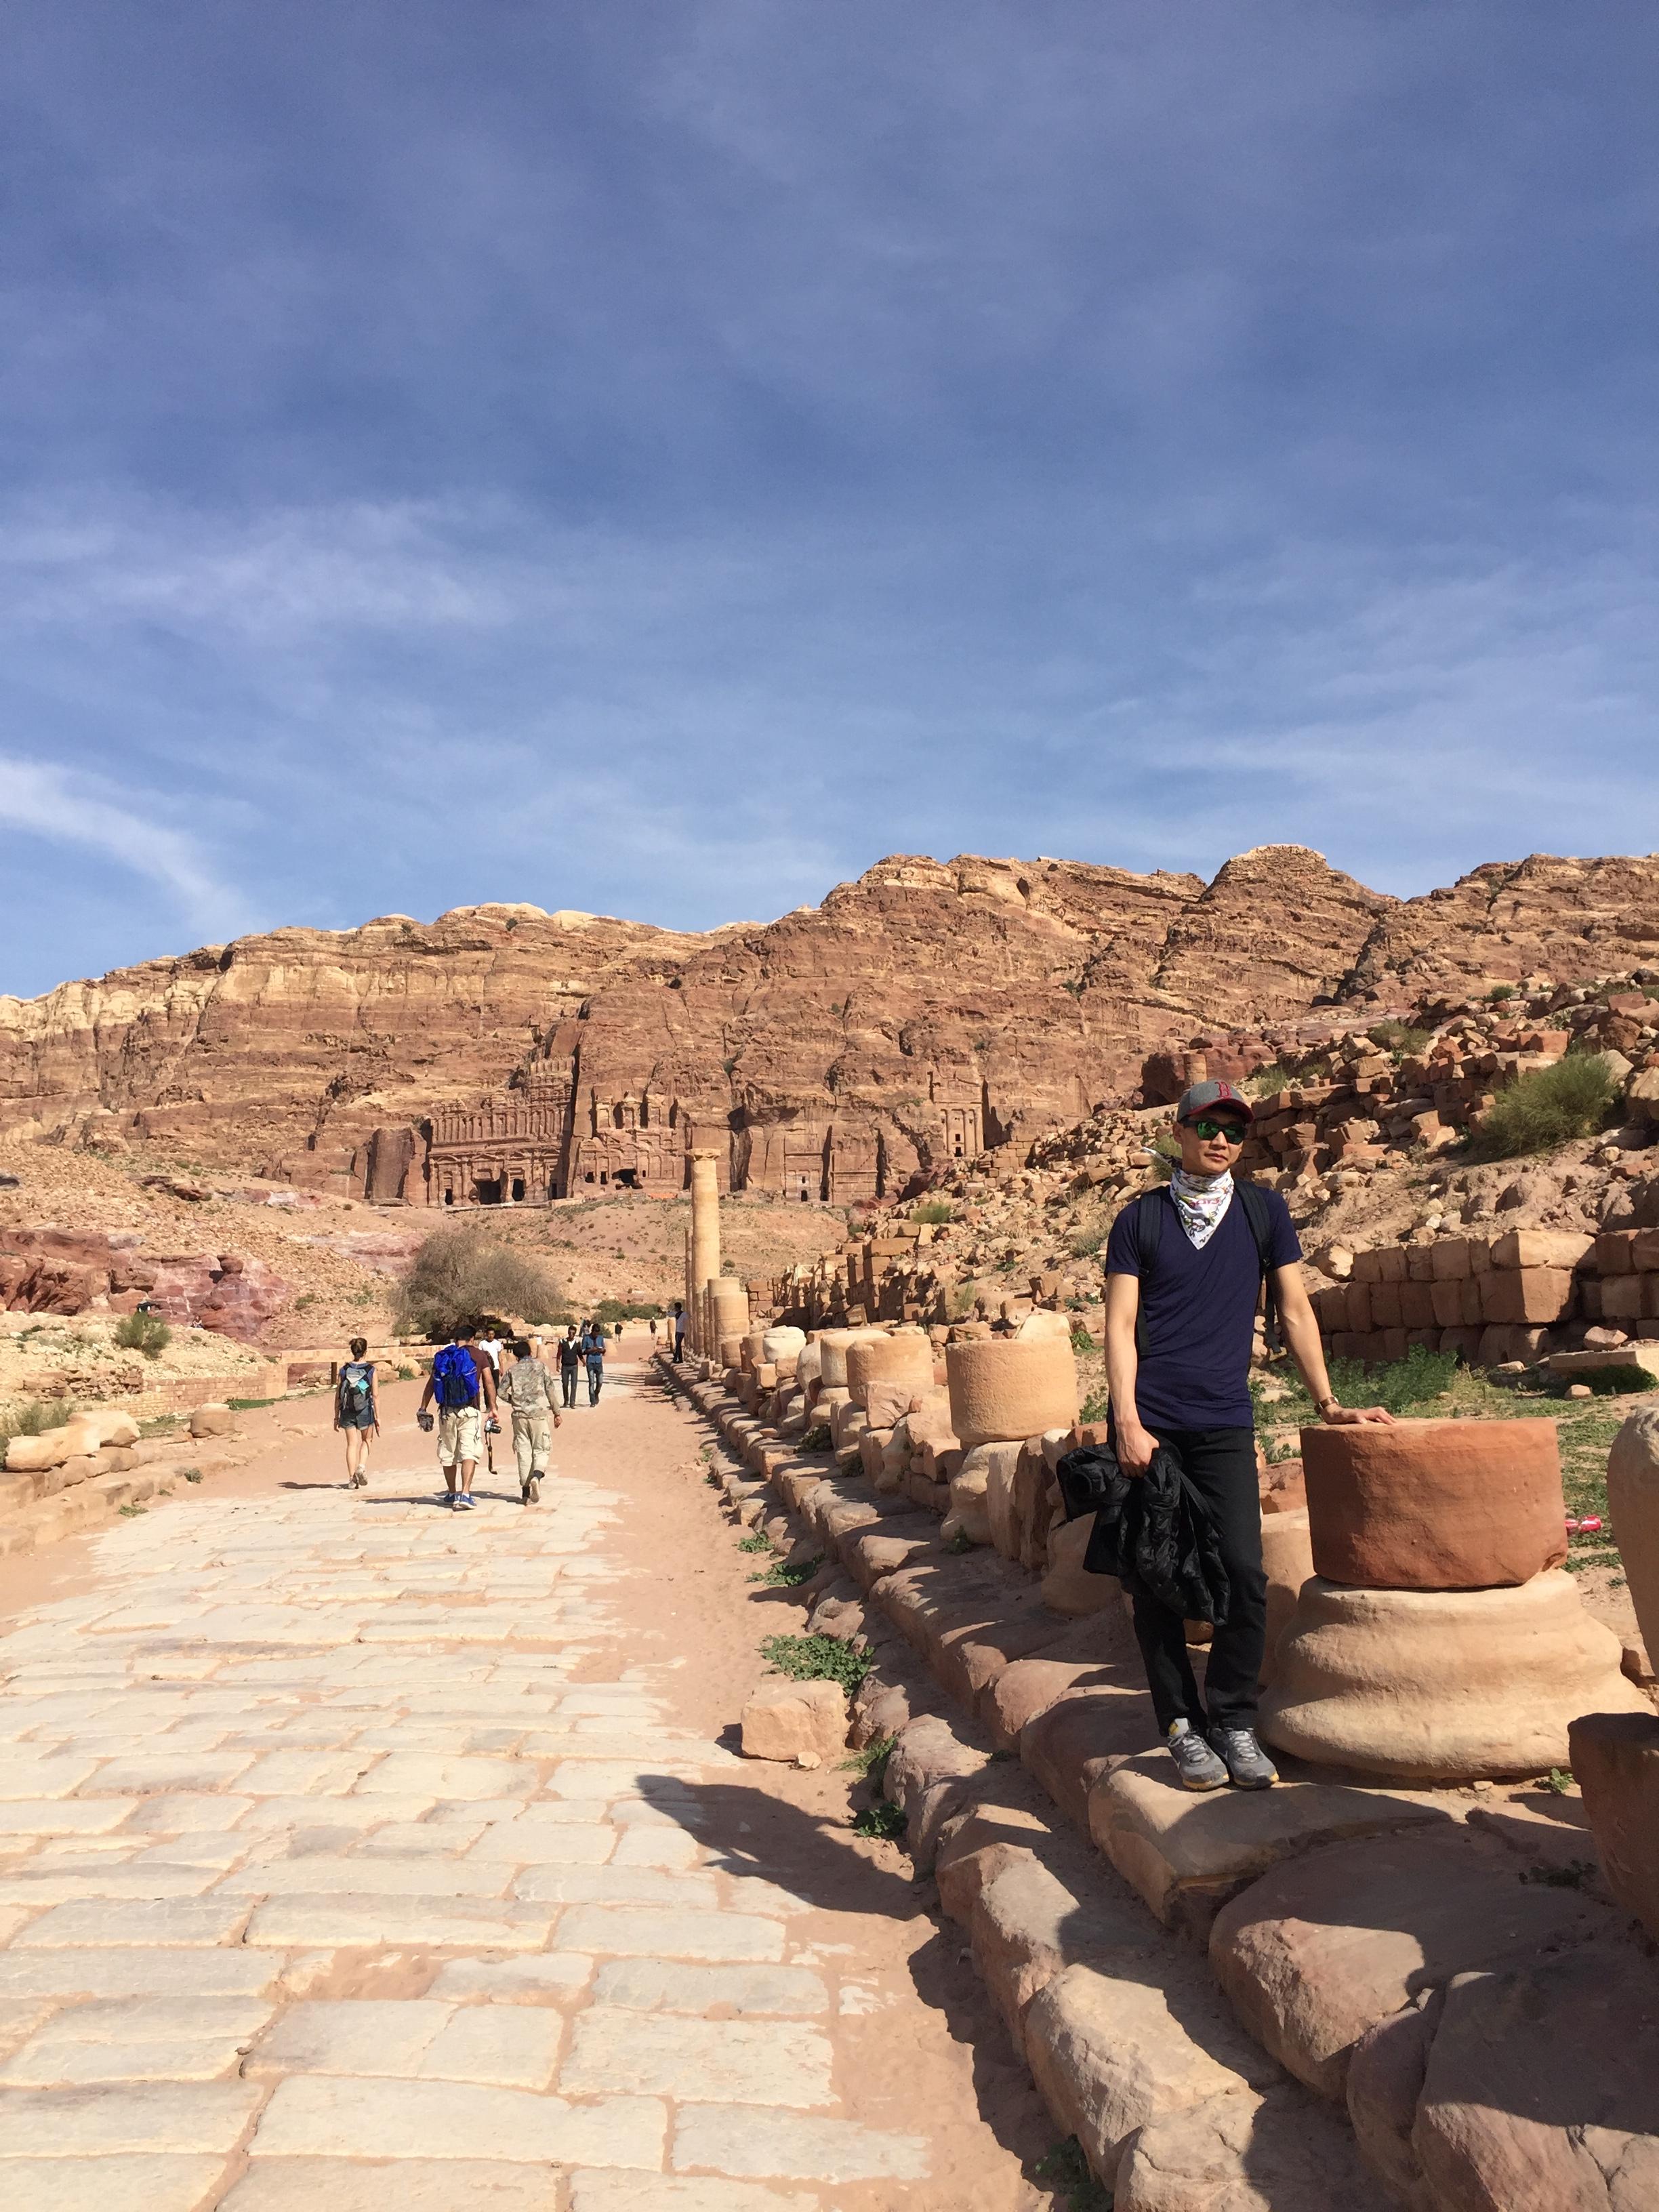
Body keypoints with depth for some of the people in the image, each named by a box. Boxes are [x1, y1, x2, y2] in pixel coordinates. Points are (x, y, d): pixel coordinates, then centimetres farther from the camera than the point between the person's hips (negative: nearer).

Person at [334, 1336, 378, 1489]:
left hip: (347, 1412, 2)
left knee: (352, 1444, 9)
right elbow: (375, 1395, -6)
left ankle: (352, 1479, 7)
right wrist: (378, 1417, 0)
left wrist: (336, 1417, 9)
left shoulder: (344, 1369, -1)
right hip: (365, 1411, -2)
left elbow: (338, 1395, 1)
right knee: (366, 1441, 19)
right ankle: (362, 1466, -3)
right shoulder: (370, 1370, -7)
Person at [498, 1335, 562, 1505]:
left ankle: (526, 1492, 6)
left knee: (523, 1452, 7)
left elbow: (501, 1391, 1)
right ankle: (536, 1476, -22)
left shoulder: (512, 1370, 7)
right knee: (541, 1450, 7)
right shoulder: (540, 1366, 4)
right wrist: (556, 1413, 4)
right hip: (538, 1414, -2)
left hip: (520, 1416, 2)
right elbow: (550, 1391, -1)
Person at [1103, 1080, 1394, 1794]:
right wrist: (1127, 1422, -10)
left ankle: (1233, 1721, 11)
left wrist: (1328, 1402, 7)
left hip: (1224, 1423, 1)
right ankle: (1182, 1723, 15)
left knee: (1245, 1573, -6)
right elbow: (1120, 1325, -1)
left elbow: (1294, 1312, 12)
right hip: (1148, 1422, -1)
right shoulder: (1140, 1218, 5)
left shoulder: (1263, 1211, 9)